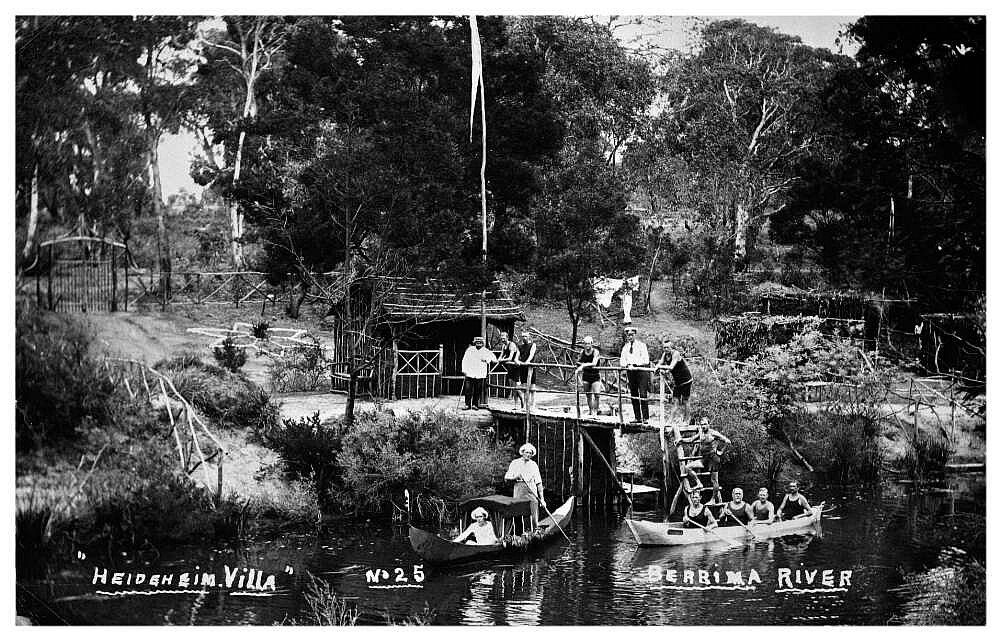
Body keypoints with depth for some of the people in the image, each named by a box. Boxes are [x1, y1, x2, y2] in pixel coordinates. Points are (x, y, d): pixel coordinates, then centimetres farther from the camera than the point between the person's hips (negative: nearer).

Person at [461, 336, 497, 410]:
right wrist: (464, 370, 1)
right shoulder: (470, 350, 9)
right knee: (468, 390, -4)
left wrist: (487, 359, -13)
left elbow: (493, 357, 4)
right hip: (470, 373, 0)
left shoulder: (486, 351, 8)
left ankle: (475, 404, 11)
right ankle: (467, 404, 3)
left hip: (480, 375, 0)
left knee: (478, 391, 1)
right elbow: (465, 360, 9)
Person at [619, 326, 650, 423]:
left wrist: (634, 365, -18)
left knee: (643, 395, -11)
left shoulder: (641, 345, 0)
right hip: (630, 372, 5)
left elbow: (645, 360, -9)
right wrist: (627, 365, -9)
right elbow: (622, 361, 13)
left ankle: (645, 418, -11)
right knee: (633, 395, 5)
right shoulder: (625, 347, 15)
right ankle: (637, 417, 10)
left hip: (641, 370, -5)